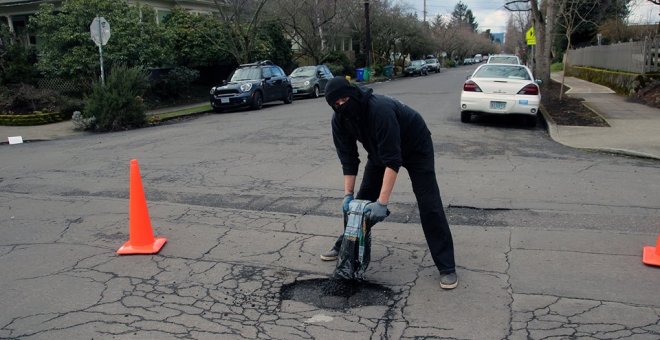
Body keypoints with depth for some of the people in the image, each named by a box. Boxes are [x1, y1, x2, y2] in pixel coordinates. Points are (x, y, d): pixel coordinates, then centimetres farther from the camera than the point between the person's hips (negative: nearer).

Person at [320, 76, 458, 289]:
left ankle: (447, 267, -5)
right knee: (362, 199, 5)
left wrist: (382, 202, -43)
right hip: (380, 149, 6)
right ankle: (344, 246, 22)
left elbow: (393, 159, -41)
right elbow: (348, 158, -12)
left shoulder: (380, 109, -40)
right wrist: (348, 194, -18)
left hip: (415, 146, -6)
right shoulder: (340, 120, -19)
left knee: (429, 205, -12)